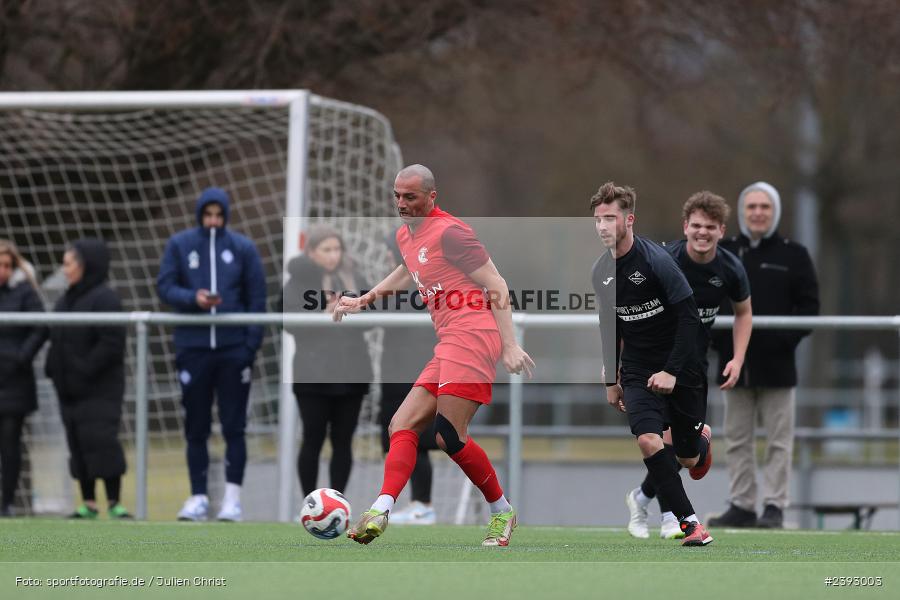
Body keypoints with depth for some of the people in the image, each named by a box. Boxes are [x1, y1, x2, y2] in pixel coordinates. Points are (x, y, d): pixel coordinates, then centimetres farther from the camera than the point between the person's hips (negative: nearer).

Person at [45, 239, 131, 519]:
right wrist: (54, 369, 5)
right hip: (69, 390, 8)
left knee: (101, 442, -11)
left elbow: (111, 344, -18)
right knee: (78, 445, 7)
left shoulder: (104, 298, -12)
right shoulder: (66, 300, 15)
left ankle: (114, 503, -6)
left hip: (99, 390, -8)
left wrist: (84, 370, -20)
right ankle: (88, 504, 12)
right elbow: (56, 341, 20)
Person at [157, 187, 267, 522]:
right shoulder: (179, 245, 6)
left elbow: (257, 299, 3)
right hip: (192, 347, 1)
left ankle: (232, 497, -1)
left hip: (233, 348, -1)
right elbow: (165, 286, 3)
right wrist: (193, 298, -16)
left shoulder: (242, 248, 5)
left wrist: (251, 344, -6)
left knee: (234, 426, -2)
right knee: (196, 428, 5)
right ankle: (198, 497, 10)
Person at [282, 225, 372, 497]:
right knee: (313, 441, -2)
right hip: (314, 375, -4)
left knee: (343, 441, 5)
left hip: (351, 373, 4)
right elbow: (291, 324, -11)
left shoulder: (353, 278, 9)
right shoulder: (298, 283, -3)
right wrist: (323, 313, -21)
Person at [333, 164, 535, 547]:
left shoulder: (448, 232, -9)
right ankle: (381, 510, -15)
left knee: (450, 437, -14)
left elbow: (496, 285, -11)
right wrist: (364, 299, 43)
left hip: (471, 336, -10)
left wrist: (510, 345, -18)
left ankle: (502, 512, 3)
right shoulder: (405, 236, 19)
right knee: (402, 426, -2)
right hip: (448, 347, 10)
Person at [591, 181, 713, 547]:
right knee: (647, 439, -23)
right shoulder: (601, 273, 0)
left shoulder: (656, 260, -17)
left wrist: (672, 371, -21)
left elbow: (690, 317, -16)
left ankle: (703, 434, 46)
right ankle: (688, 523, -17)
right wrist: (611, 381, 17)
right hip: (637, 374, 3)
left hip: (681, 370, -3)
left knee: (688, 459, 7)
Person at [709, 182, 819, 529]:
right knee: (737, 439, 7)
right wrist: (717, 338, -4)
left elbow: (809, 306, 0)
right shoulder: (723, 254, 9)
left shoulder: (793, 256, 2)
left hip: (776, 366, -3)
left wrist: (787, 338, -14)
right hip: (735, 363, 3)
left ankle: (775, 507, 2)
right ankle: (741, 506, 12)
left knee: (778, 441, -1)